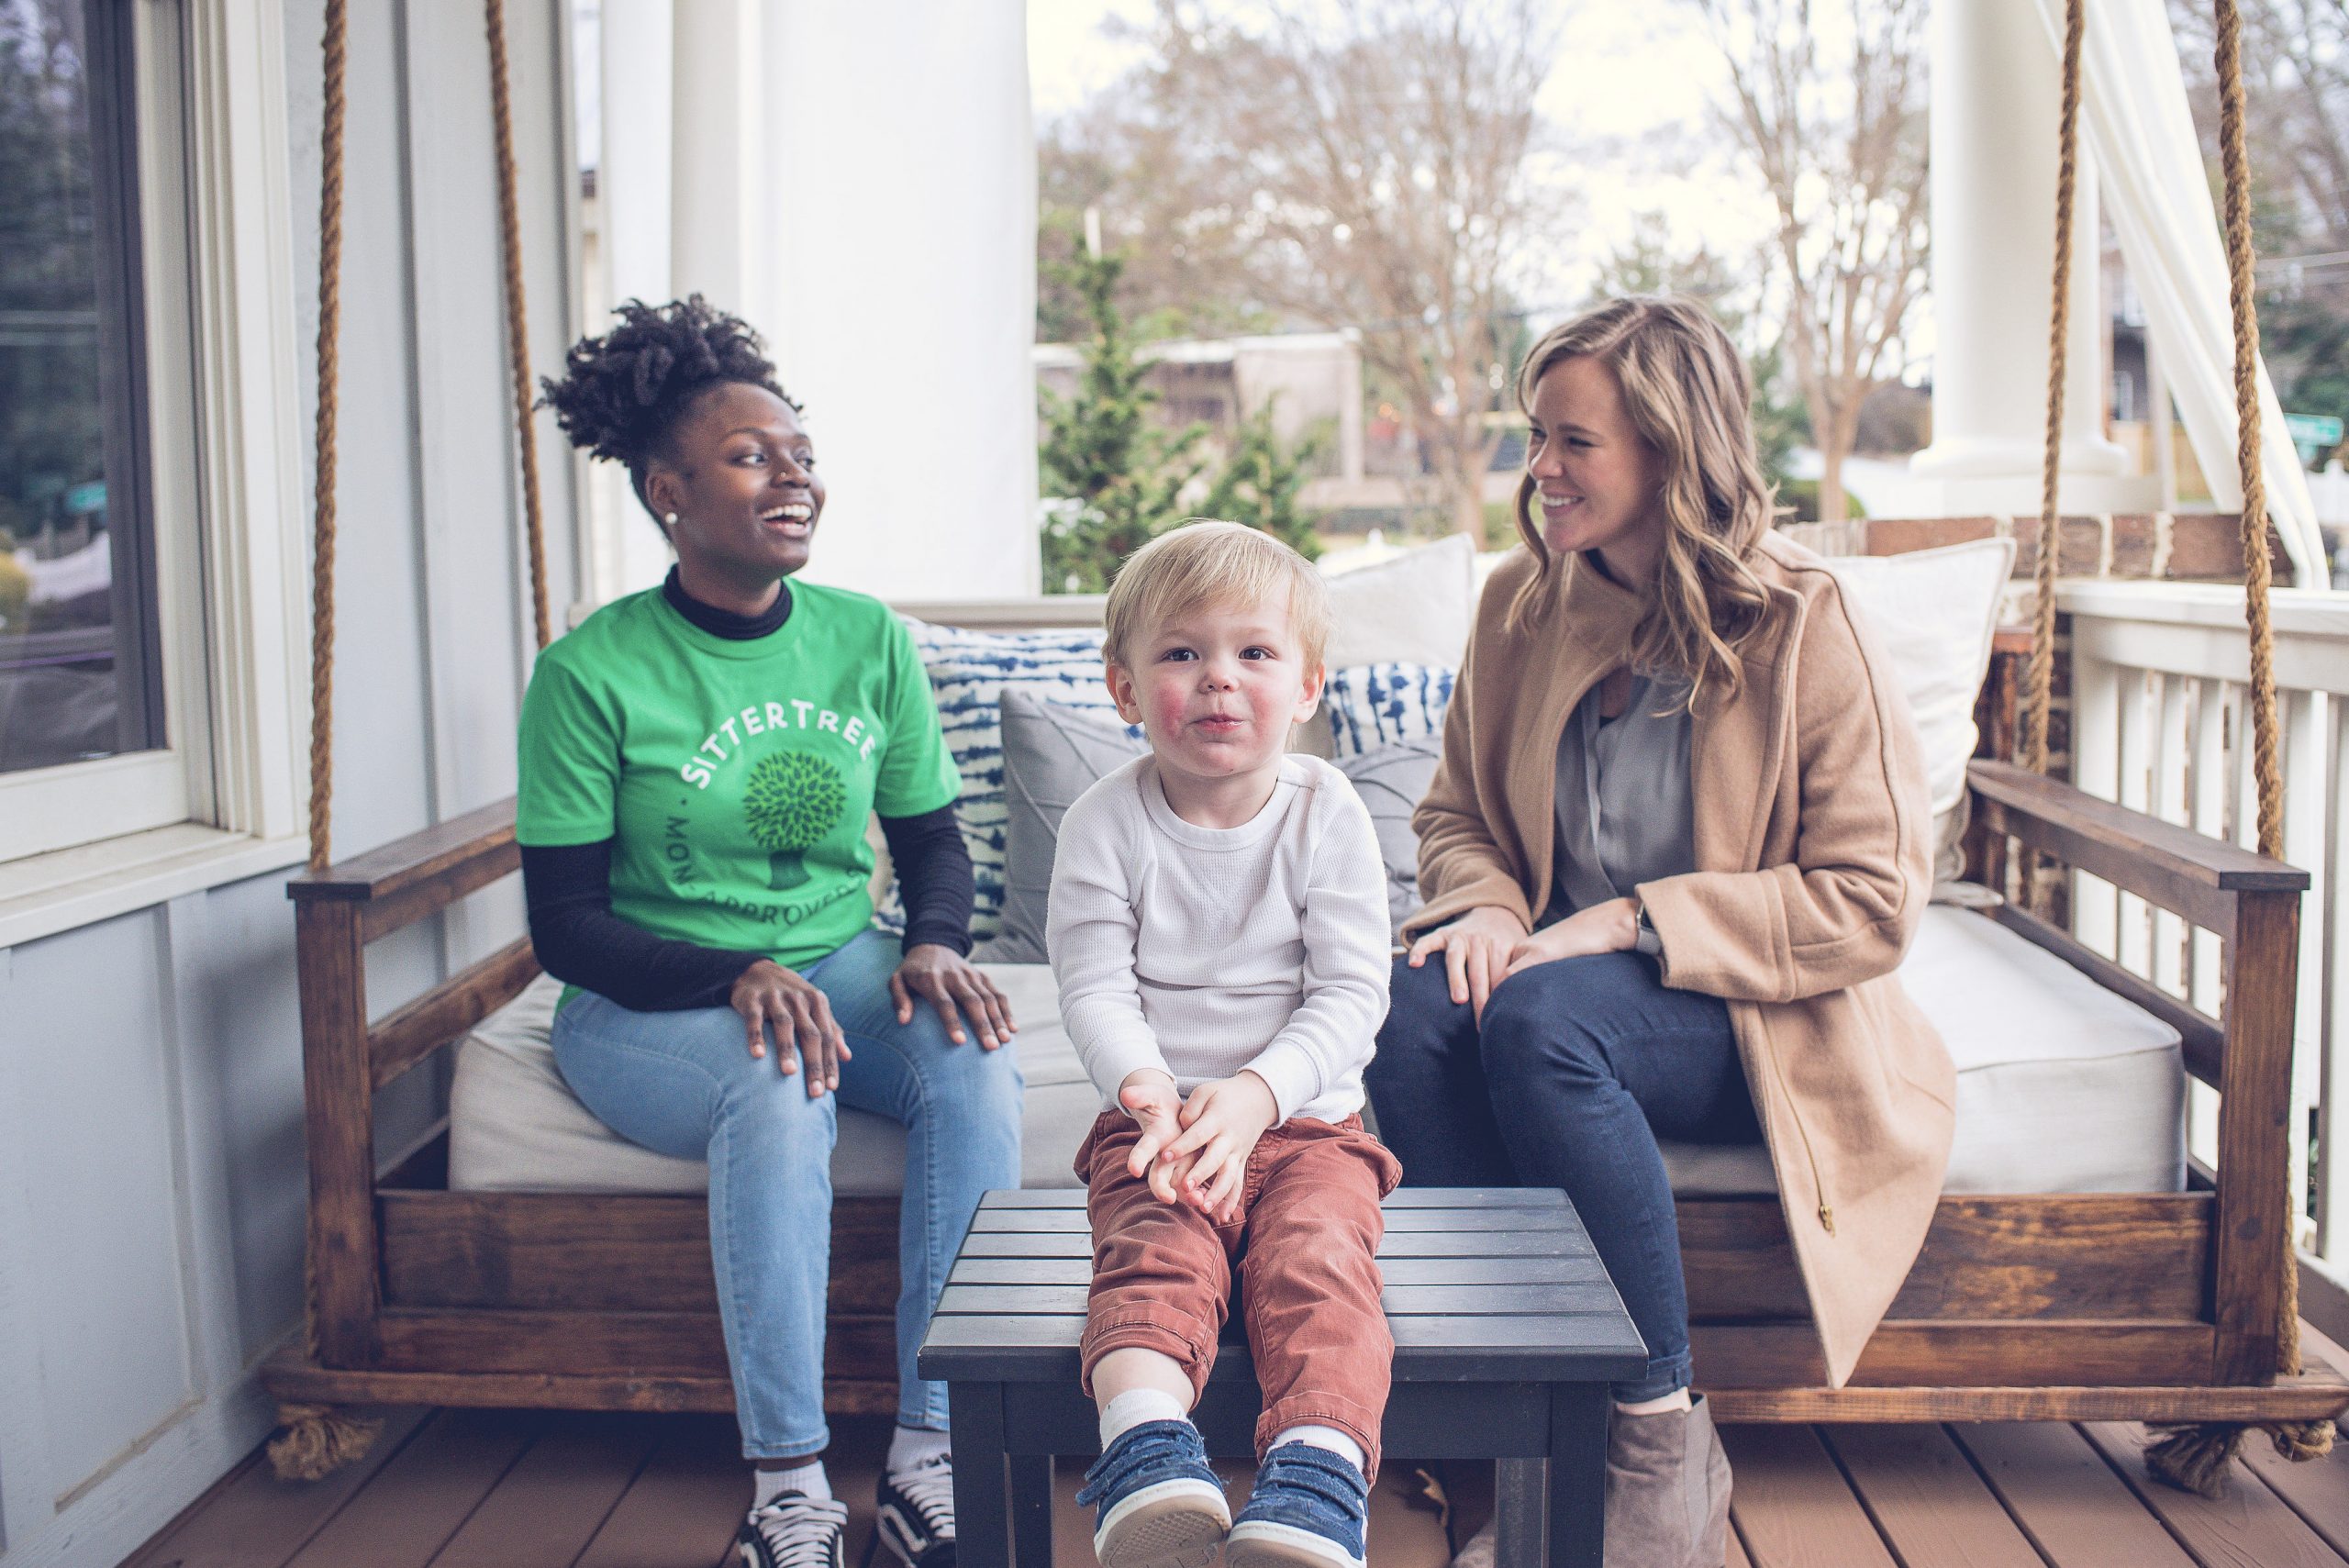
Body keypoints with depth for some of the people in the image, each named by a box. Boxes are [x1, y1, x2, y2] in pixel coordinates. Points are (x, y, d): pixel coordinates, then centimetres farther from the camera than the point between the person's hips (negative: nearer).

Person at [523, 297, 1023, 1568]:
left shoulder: (867, 640, 2)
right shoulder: (592, 673, -9)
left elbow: (934, 843, 9)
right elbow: (565, 925, -10)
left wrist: (934, 943, -13)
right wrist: (741, 978, -25)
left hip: (843, 970, 4)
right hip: (647, 1008, -3)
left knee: (979, 1065, -26)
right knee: (778, 1088, -35)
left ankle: (929, 1454, -20)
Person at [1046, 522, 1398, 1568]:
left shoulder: (1325, 815, -1)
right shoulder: (1106, 824, 0)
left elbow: (1351, 994, -6)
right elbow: (1095, 988, -5)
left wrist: (1256, 1092, -22)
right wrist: (1150, 1090, -26)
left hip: (1306, 1118, 0)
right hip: (1158, 1117, 0)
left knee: (1317, 1256, -27)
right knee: (1156, 1252, -28)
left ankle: (1316, 1472, -38)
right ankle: (1148, 1447, -45)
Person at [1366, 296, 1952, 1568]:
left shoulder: (1805, 626, -10)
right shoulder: (1520, 604, 5)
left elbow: (1873, 901, -12)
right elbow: (1454, 813, 15)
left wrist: (1638, 920, -19)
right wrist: (1485, 904, -9)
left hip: (1755, 1019, -4)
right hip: (1565, 967, 5)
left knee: (1541, 1015, -35)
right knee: (1413, 1008, -28)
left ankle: (1665, 1446, -18)